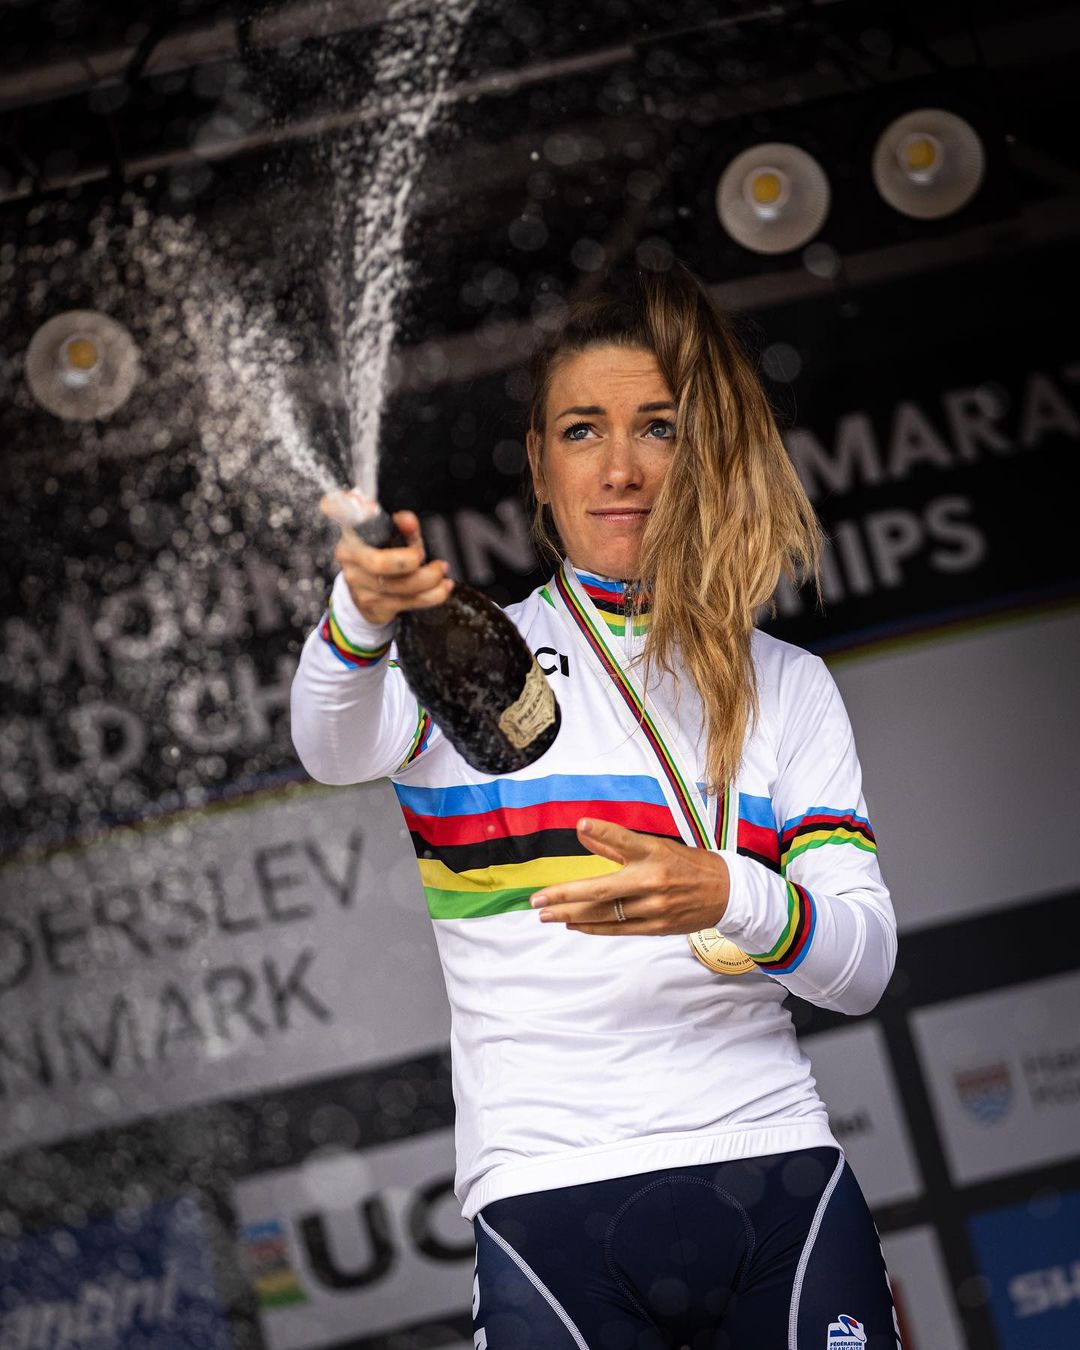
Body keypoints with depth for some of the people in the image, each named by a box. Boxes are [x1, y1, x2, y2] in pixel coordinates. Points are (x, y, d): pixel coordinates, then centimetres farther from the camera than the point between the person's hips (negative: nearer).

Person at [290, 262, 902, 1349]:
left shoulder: (787, 686, 13)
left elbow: (865, 964, 3)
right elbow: (336, 749, -16)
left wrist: (731, 900, -18)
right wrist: (361, 614, -39)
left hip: (779, 1180, 2)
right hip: (551, 1198, -2)